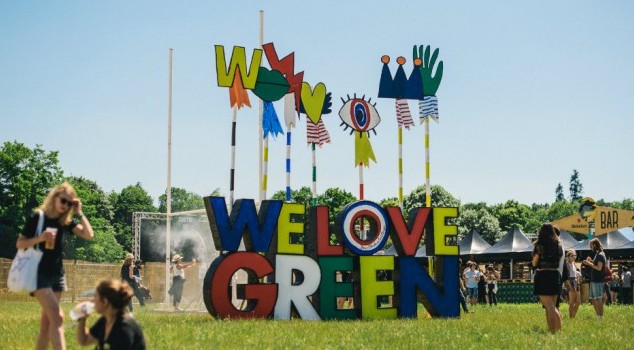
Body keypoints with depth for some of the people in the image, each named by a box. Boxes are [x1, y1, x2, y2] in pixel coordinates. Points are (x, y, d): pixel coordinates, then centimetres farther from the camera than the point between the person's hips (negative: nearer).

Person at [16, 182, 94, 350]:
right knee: (57, 316, -20)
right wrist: (39, 238, -21)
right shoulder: (37, 218, -7)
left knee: (47, 322, 8)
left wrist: (80, 213, -5)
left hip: (57, 275, 6)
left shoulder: (66, 222, 7)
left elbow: (89, 235, -3)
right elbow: (19, 244, -5)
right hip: (39, 274, -6)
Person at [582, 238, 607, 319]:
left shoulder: (600, 255, -13)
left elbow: (599, 268, -20)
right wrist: (591, 261, 10)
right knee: (593, 299, 13)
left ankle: (601, 317, -6)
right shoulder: (597, 254, 17)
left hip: (598, 281, -10)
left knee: (598, 300, -8)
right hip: (593, 280, 10)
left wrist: (589, 263, -14)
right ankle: (598, 316, 17)